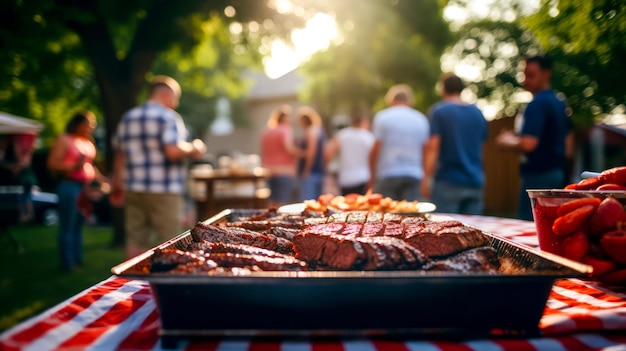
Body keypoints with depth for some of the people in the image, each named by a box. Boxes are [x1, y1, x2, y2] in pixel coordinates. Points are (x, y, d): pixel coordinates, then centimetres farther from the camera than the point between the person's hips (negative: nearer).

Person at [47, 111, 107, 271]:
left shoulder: (88, 143, 18)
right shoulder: (64, 139, -3)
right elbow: (52, 163, -9)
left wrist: (103, 180, 19)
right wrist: (74, 166, -21)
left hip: (86, 187, 7)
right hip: (69, 185, -7)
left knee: (79, 226, 11)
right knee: (68, 227, -3)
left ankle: (78, 261, 17)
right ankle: (68, 263, 2)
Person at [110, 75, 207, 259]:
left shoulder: (128, 117, 14)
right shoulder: (168, 117, -8)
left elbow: (119, 154, 17)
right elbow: (173, 151, -22)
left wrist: (117, 185, 24)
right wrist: (193, 149, -3)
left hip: (134, 189, 7)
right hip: (164, 191, -7)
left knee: (136, 241, 10)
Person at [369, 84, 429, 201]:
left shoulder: (382, 116, 1)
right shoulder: (421, 119, 11)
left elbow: (376, 149, -4)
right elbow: (425, 151, 10)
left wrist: (373, 175, 5)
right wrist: (423, 176, 20)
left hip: (388, 174, -3)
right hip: (414, 175, 3)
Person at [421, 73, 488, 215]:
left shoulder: (439, 110, -5)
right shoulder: (478, 113, 13)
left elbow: (433, 147, -12)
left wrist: (426, 179, -11)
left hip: (448, 181, -5)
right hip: (475, 182, 6)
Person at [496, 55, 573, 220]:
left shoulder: (537, 104, -15)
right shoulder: (559, 103, 14)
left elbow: (528, 144, -25)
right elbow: (568, 146, 21)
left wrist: (507, 141, -5)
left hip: (538, 175, -10)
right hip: (558, 174, 10)